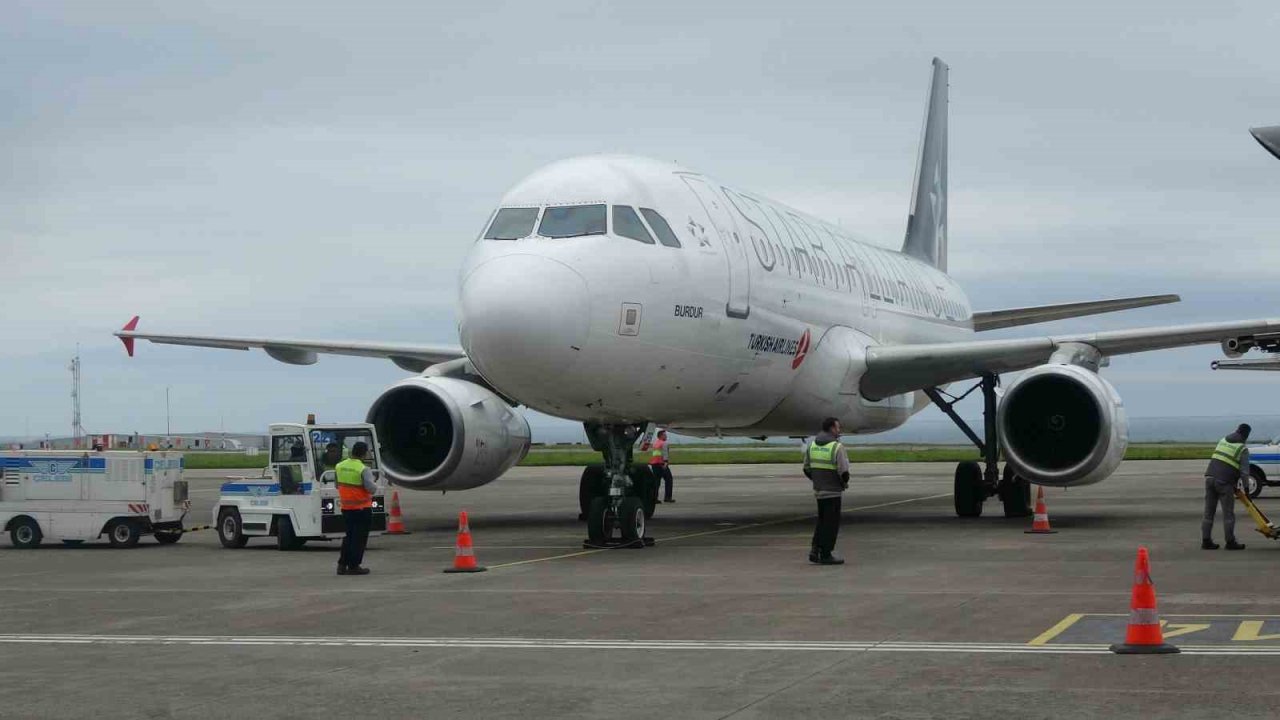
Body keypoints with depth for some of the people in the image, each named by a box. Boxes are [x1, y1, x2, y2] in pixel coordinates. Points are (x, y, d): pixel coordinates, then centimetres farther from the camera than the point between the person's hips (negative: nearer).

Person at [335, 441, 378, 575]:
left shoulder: (339, 466, 2)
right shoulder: (364, 470, -18)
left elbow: (337, 485, 11)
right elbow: (371, 488, -22)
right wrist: (375, 487, -1)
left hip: (345, 507, 6)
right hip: (362, 508, -6)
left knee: (349, 536, 17)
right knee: (359, 538, 3)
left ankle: (342, 564, 15)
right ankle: (353, 566, 4)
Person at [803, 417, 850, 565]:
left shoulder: (812, 445, 4)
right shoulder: (837, 447, -16)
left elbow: (807, 469, 9)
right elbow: (844, 472, -20)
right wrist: (844, 483, 0)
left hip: (818, 490, 7)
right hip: (833, 491, -7)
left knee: (822, 521, 19)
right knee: (831, 524, 3)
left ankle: (815, 550, 11)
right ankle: (826, 555, 7)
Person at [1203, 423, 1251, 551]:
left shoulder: (1223, 440, 17)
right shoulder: (1242, 449, -1)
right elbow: (1244, 471, -3)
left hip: (1210, 477, 6)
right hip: (1224, 482, -6)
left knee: (1209, 512, 8)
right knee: (1228, 513, 2)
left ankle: (1206, 541, 8)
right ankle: (1230, 542, 5)